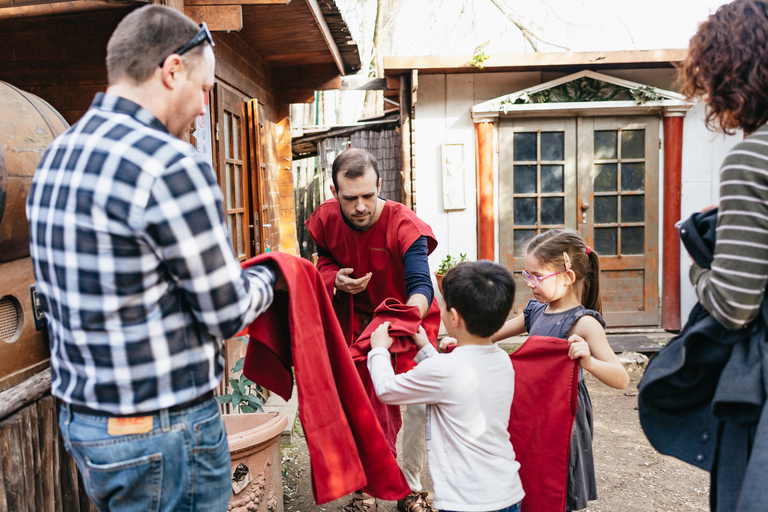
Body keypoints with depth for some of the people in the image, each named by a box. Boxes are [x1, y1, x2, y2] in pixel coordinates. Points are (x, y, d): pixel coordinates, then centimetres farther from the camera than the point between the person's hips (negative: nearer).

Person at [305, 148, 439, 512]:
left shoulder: (404, 226, -28)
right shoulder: (326, 219, -13)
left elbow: (421, 285, -35)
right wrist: (335, 279, -18)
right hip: (357, 318, 3)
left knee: (417, 405, -6)